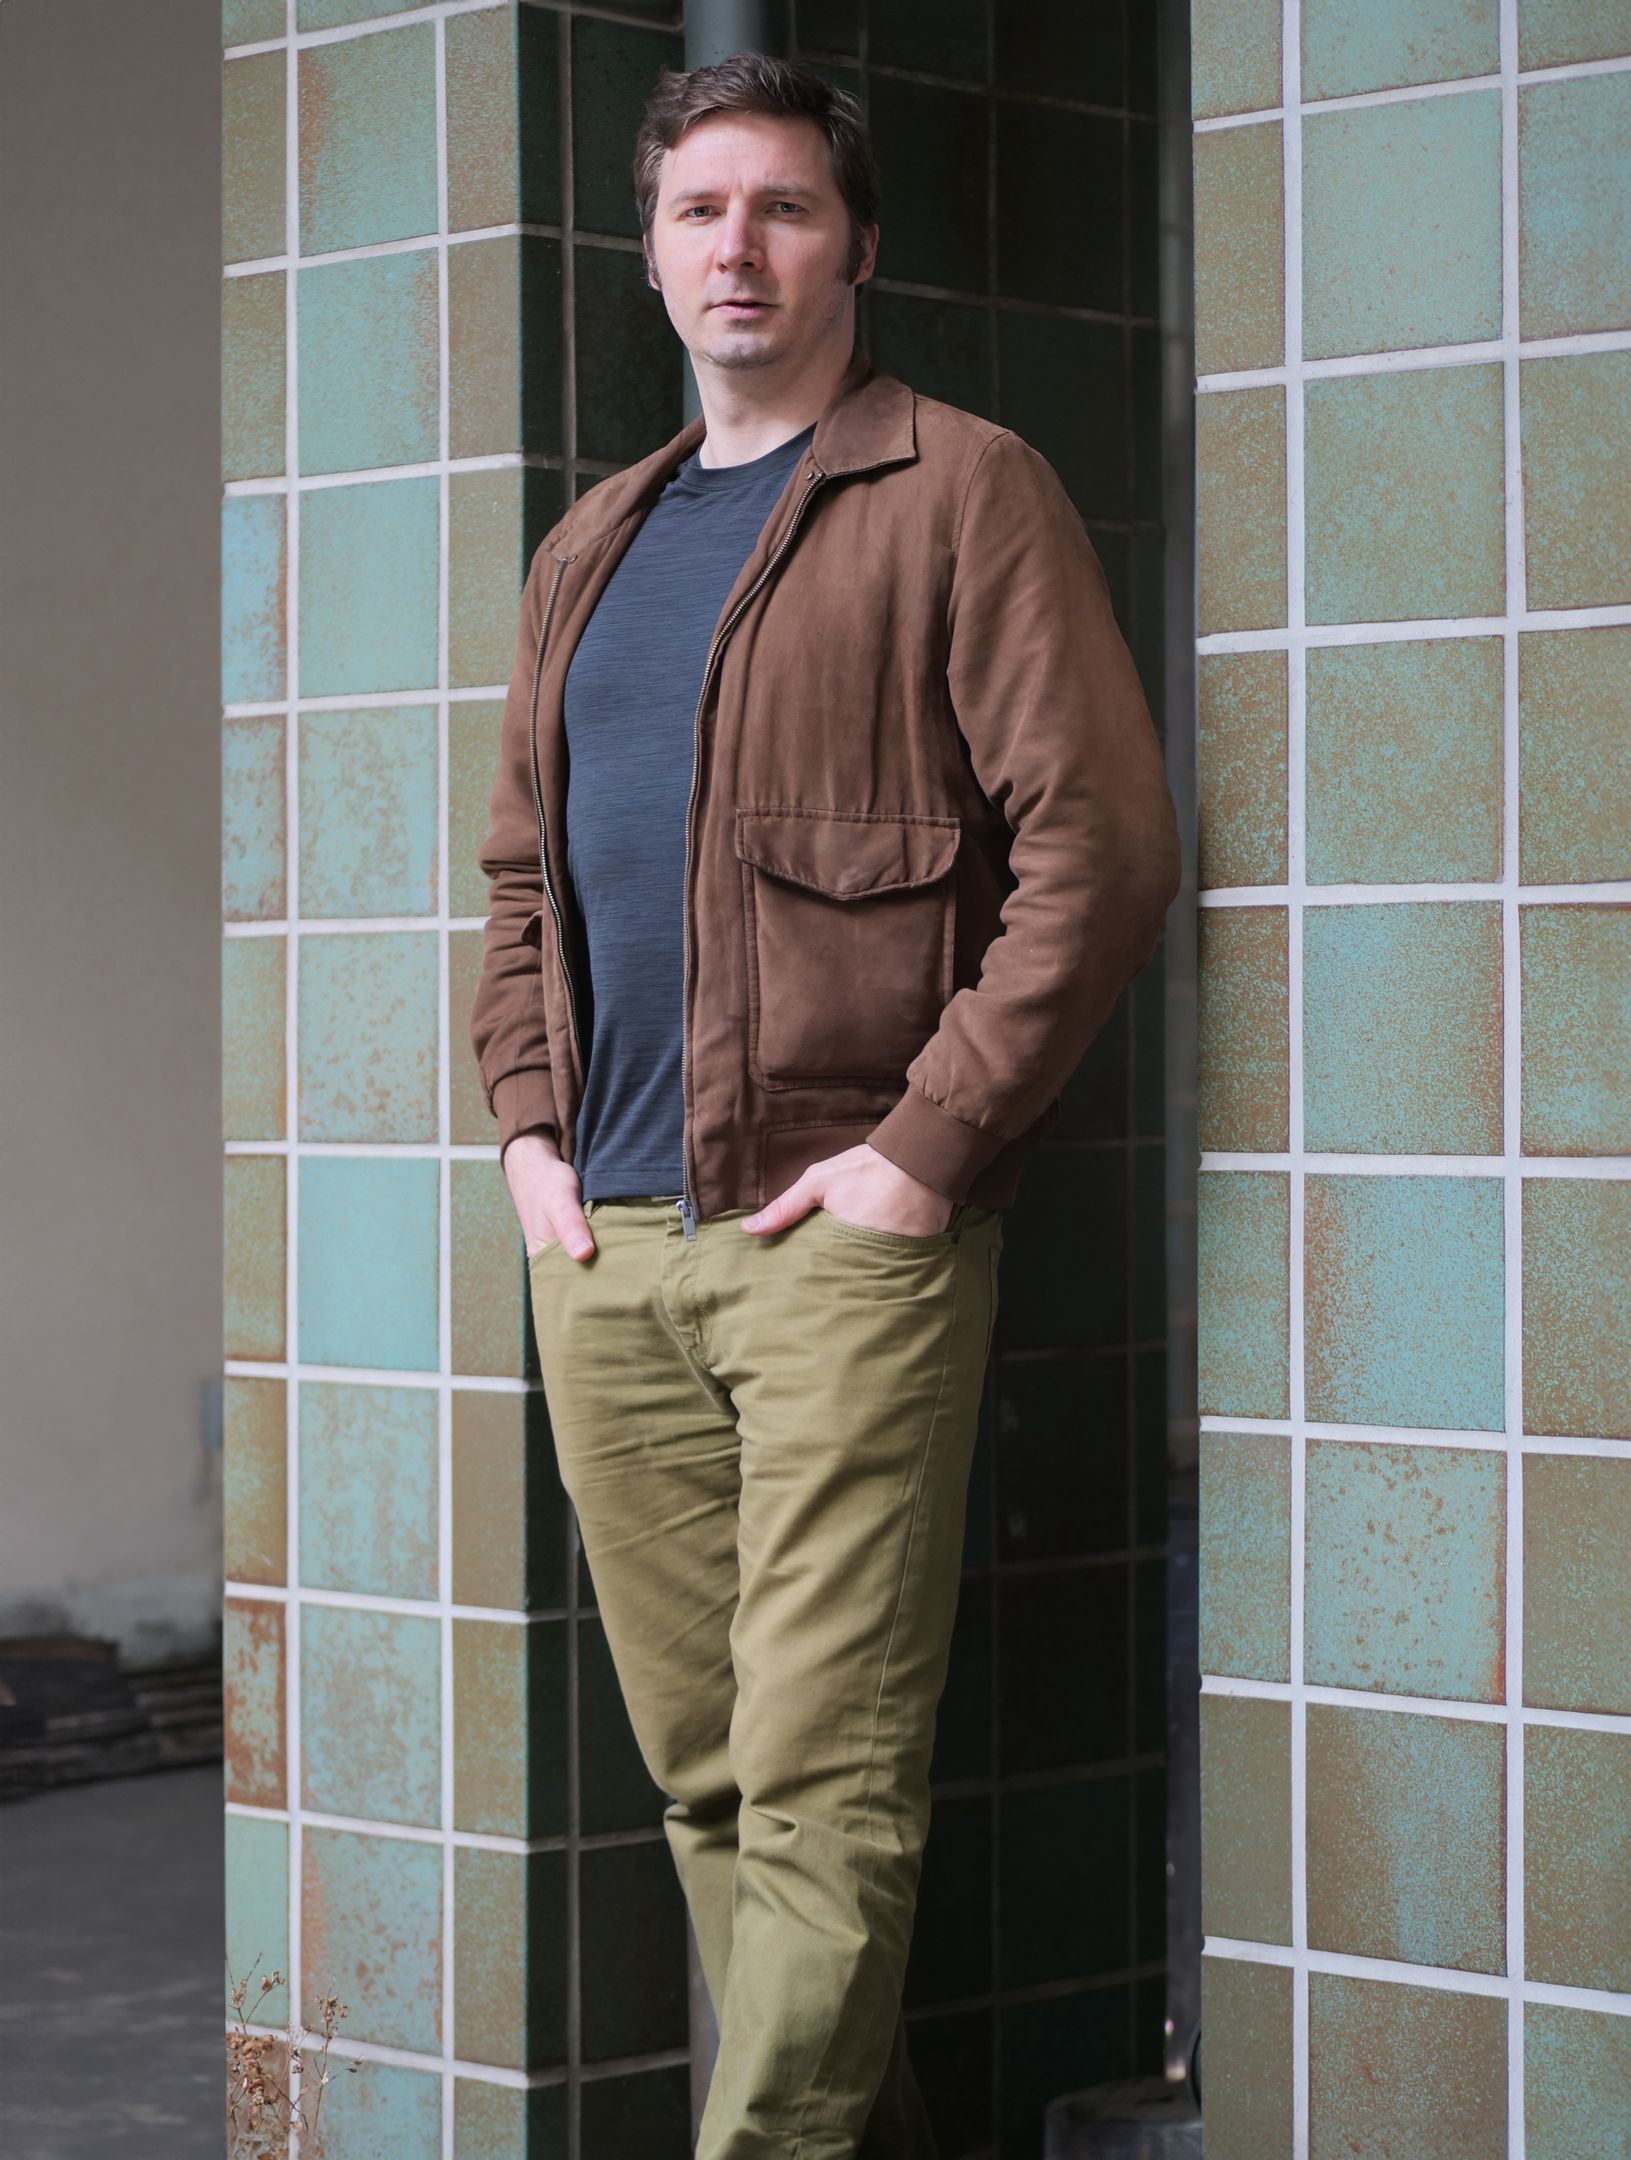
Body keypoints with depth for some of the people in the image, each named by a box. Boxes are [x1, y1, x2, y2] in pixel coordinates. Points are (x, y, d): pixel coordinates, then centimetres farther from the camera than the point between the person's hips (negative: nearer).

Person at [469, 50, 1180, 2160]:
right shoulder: (590, 547, 20)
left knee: (821, 1783, -8)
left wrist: (926, 1148, -13)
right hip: (600, 1240, 7)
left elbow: (1100, 844, -8)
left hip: (838, 1229, -6)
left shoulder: (962, 492, 0)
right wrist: (527, 1123, 10)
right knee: (702, 1769, 9)